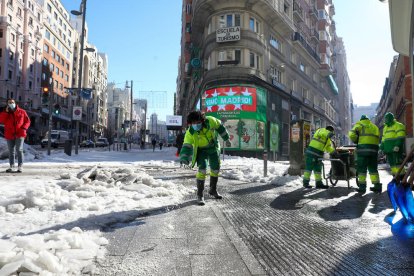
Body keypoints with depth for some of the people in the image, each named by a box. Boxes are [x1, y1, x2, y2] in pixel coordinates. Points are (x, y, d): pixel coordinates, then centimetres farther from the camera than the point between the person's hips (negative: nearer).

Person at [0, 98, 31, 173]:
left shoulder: (22, 112, 5)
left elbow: (27, 121, 6)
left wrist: (24, 128, -10)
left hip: (20, 134, -3)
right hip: (9, 135, 3)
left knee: (19, 150, -8)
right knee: (11, 151, 9)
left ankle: (20, 166, -4)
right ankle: (11, 166, 16)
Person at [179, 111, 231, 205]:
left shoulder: (210, 121, -28)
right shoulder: (190, 133, -31)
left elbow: (220, 127, -10)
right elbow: (186, 146, -37)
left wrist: (227, 139, 0)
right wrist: (184, 158, -55)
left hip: (214, 147, 3)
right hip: (201, 150, -3)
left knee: (215, 168, 11)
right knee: (202, 168, -21)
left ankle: (213, 190, 34)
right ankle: (200, 194, -8)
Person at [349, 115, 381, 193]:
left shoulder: (360, 125, 7)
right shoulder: (375, 127, 26)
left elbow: (352, 134, -7)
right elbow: (378, 139, 16)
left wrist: (356, 141, 8)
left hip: (363, 148, -5)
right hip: (374, 149, 5)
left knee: (362, 169, -1)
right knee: (373, 169, 13)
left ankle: (362, 187, -1)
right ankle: (377, 186, 14)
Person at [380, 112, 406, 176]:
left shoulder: (398, 126, -3)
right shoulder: (385, 128, 23)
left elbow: (400, 138, -14)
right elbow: (383, 139, 26)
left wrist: (397, 145, -25)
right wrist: (382, 147, 21)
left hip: (396, 149, -8)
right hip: (388, 150, 8)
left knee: (397, 164, -12)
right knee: (392, 164, 8)